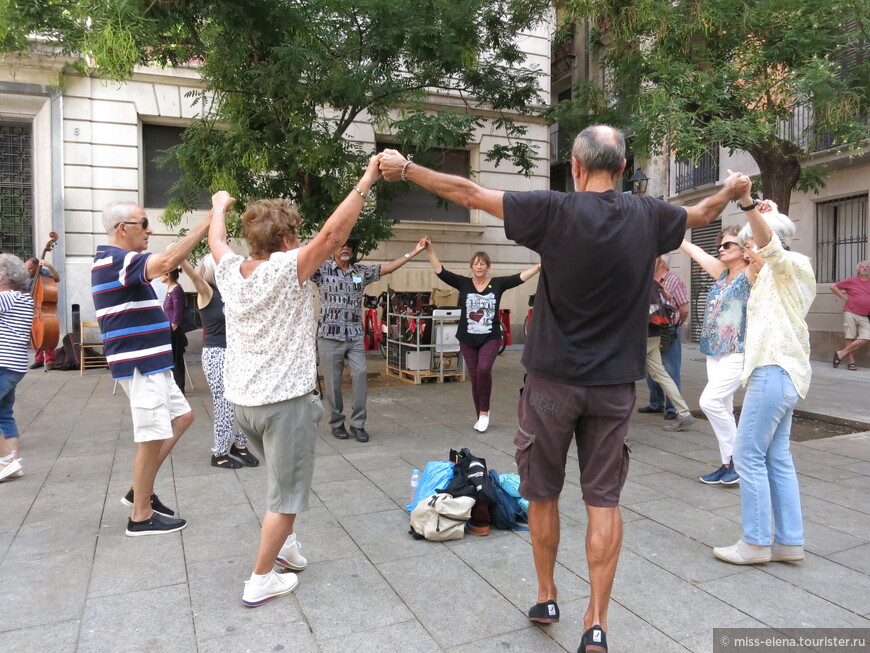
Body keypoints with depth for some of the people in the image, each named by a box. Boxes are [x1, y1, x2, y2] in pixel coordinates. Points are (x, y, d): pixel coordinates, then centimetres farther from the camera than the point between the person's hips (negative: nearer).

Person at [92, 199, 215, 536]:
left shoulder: (113, 261, 15)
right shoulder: (116, 259, -19)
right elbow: (168, 261, -36)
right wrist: (211, 217, -36)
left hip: (150, 363, 11)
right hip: (141, 365, -11)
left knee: (181, 416, 18)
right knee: (152, 438, -2)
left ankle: (141, 491, 24)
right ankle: (141, 516, 13)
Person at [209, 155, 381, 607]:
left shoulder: (230, 271, 1)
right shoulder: (287, 269, -17)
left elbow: (215, 240, 22)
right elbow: (333, 234, -24)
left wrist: (221, 207, 41)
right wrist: (365, 182, -17)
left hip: (242, 400, 7)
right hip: (285, 400, -7)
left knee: (280, 475, 29)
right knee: (285, 495, 7)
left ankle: (283, 541, 38)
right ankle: (260, 581, 17)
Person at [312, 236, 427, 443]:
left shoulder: (361, 272, 10)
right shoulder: (322, 270, 0)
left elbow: (387, 268, 10)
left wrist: (413, 252, 6)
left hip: (355, 336, 3)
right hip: (330, 336, -2)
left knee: (360, 375, -8)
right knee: (333, 382, 3)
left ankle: (358, 424, 4)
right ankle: (336, 423, 20)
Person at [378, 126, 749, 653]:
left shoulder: (556, 210, -12)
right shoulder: (647, 216, 1)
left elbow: (470, 194, -8)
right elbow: (700, 214, 22)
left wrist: (405, 168, 4)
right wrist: (731, 191, 45)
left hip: (554, 379, -3)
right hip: (614, 384, 3)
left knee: (543, 494, 15)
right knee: (604, 500, 9)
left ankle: (547, 598, 31)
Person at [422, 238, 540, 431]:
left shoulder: (497, 283, -1)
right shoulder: (463, 283, 0)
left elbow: (521, 277, -9)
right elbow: (440, 271, -6)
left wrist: (540, 266, -21)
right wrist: (430, 250, -17)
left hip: (490, 338, -2)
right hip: (467, 339, 2)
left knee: (484, 370, -23)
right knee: (474, 378, 7)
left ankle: (484, 411, -3)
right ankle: (480, 417, 22)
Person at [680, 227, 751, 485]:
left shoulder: (751, 275, -7)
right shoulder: (722, 273, 12)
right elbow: (694, 250, 16)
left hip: (737, 354, -8)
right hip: (714, 353, 8)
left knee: (710, 401, -17)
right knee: (723, 408, 9)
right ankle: (729, 464, 17)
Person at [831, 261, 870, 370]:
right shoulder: (851, 281, 4)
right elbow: (833, 286, 7)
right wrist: (843, 297, 0)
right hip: (850, 313, -3)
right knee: (850, 338, -3)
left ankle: (841, 353, -4)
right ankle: (851, 362, 3)